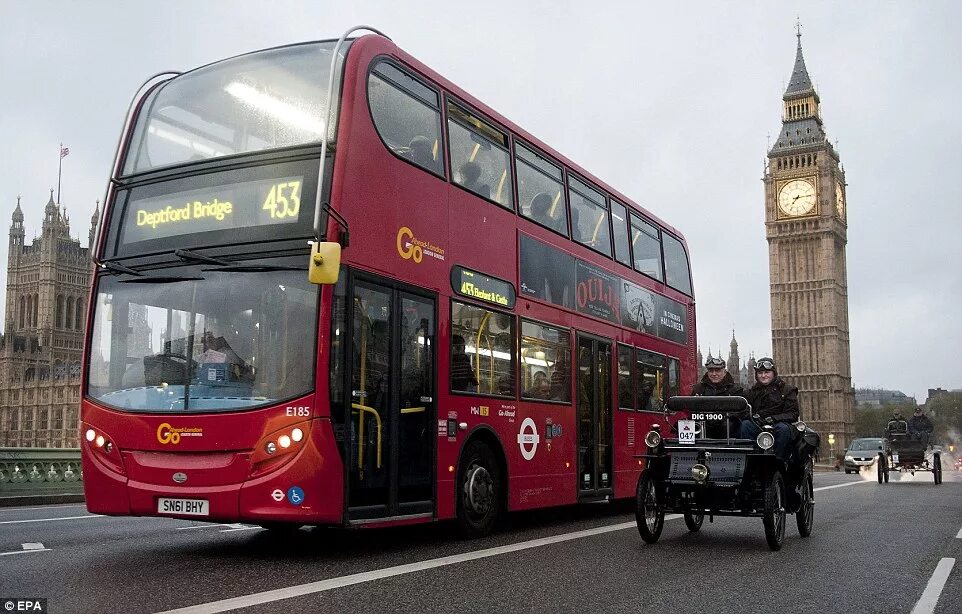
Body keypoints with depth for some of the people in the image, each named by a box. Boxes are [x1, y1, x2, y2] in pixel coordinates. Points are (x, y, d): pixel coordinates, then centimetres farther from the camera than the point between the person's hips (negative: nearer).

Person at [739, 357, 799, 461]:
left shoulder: (787, 389, 13)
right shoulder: (752, 391, 22)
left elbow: (793, 413, 3)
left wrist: (774, 418, -14)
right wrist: (753, 416, -13)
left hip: (779, 423, -2)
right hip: (757, 425, 2)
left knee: (783, 429, -37)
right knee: (745, 424, -30)